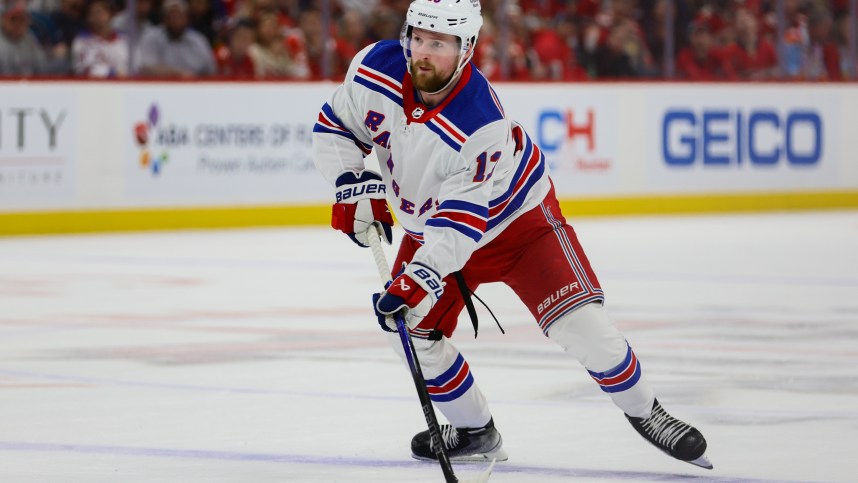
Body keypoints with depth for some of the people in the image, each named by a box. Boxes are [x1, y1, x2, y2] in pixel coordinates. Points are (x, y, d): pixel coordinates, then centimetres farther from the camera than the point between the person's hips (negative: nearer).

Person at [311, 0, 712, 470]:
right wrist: (355, 185, -21)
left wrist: (424, 275, -46)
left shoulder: (482, 124, -35)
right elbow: (333, 127, -5)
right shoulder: (376, 68, -20)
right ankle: (475, 431, 17)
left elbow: (462, 220, -36)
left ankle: (645, 413, 3)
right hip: (426, 223, 6)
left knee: (579, 321, -18)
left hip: (513, 216, -6)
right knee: (412, 328, -5)